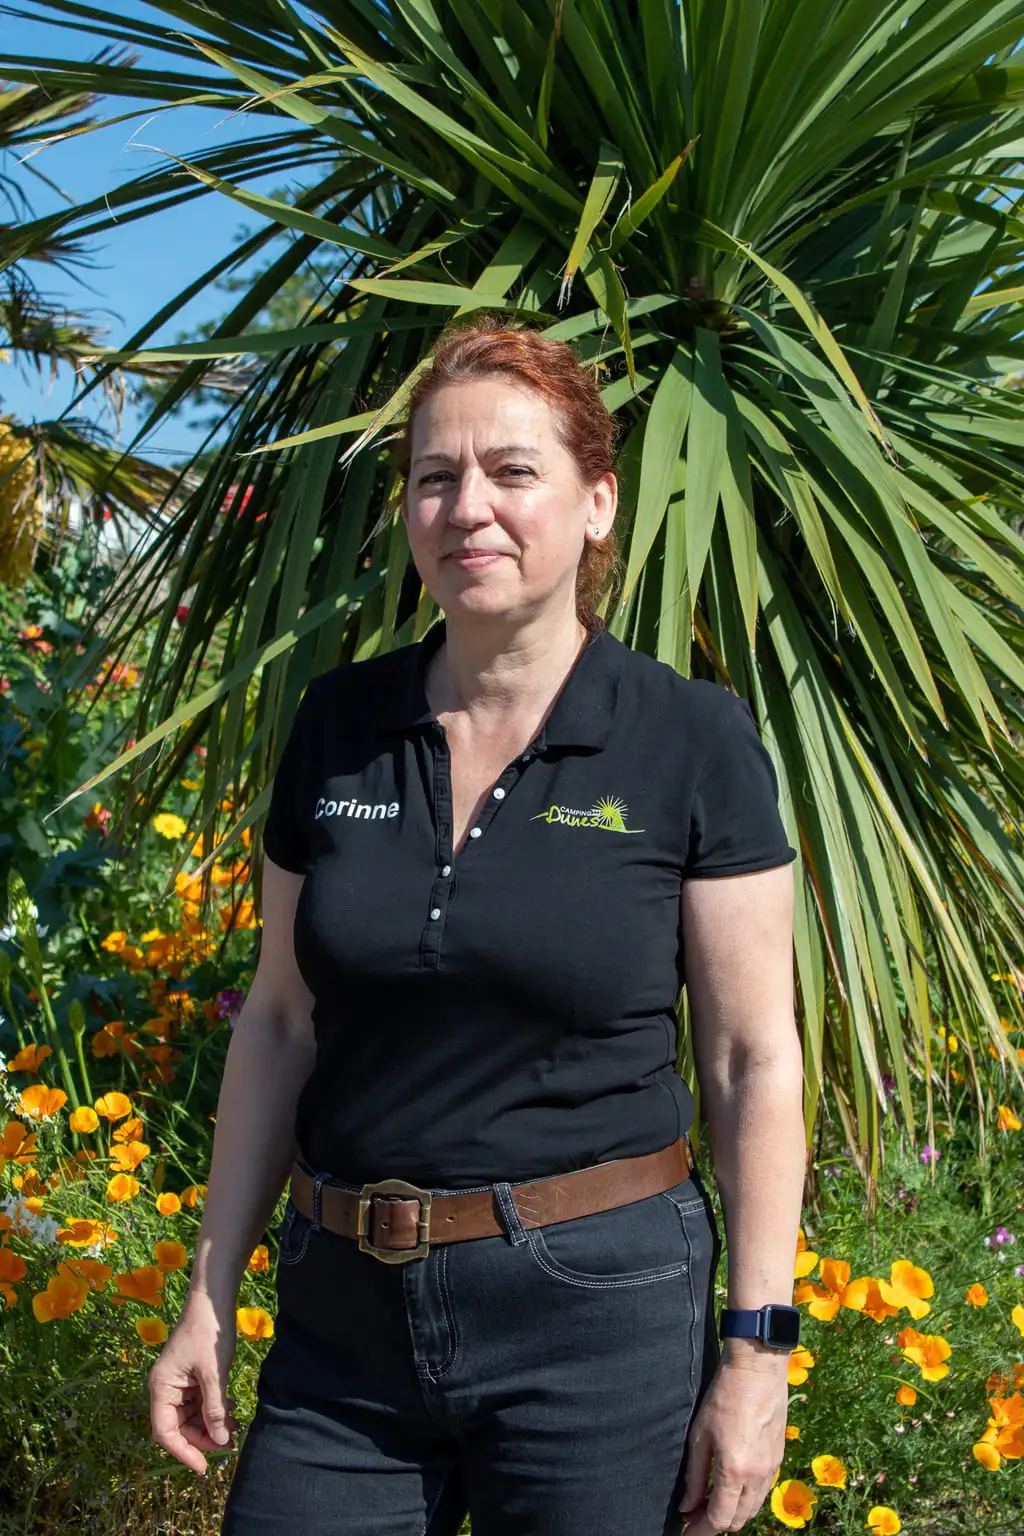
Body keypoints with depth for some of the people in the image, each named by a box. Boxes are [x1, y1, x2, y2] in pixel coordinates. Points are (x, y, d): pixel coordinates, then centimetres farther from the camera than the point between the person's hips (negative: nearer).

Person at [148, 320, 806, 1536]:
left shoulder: (693, 741, -8)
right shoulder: (337, 726, 2)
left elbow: (755, 1060, -6)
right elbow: (279, 1024, 8)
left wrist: (755, 1348, -8)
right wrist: (209, 1299, 8)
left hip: (598, 1309, -3)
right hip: (345, 1313, 3)